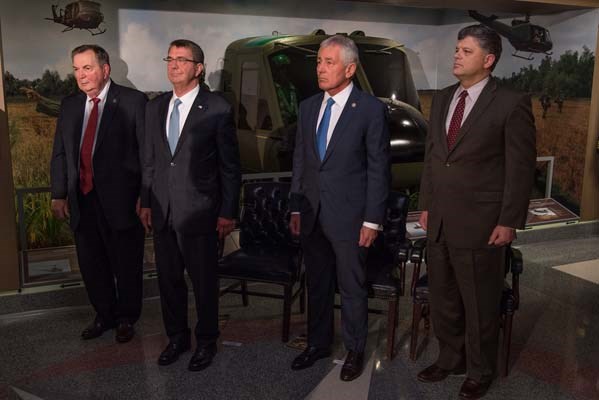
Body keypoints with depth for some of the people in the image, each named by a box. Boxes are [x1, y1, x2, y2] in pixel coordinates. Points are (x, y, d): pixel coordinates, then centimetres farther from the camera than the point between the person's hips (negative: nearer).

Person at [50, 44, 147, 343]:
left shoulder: (132, 101, -7)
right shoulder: (69, 105, 10)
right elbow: (59, 154, 13)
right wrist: (58, 195, 7)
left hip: (120, 199, -5)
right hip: (81, 200, 5)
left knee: (126, 264, 9)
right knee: (91, 264, 16)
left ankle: (126, 318, 30)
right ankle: (105, 315, 36)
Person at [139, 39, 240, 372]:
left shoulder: (217, 109, -8)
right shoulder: (155, 107, 8)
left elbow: (230, 166, -7)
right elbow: (150, 160, 14)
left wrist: (228, 213, -7)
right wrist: (146, 202, 11)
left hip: (198, 211, -5)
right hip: (162, 211, 5)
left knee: (204, 281, 9)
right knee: (168, 279, 16)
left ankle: (206, 341, 29)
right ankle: (177, 337, 35)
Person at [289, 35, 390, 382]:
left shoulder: (371, 109, -8)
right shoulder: (308, 107, 8)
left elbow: (379, 168, -8)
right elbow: (300, 160, 12)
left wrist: (372, 220, -11)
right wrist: (296, 208, 9)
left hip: (349, 216, -5)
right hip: (312, 214, 5)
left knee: (352, 287, 8)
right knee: (317, 284, 16)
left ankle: (355, 351, 28)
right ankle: (318, 344, 34)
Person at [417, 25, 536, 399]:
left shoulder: (512, 104, -10)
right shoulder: (442, 99, 9)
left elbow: (522, 167, -10)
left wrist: (509, 222, -11)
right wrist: (427, 204, 13)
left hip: (480, 223, -6)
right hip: (440, 221, 6)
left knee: (479, 303, 9)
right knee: (443, 298, 18)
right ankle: (451, 358, 39)